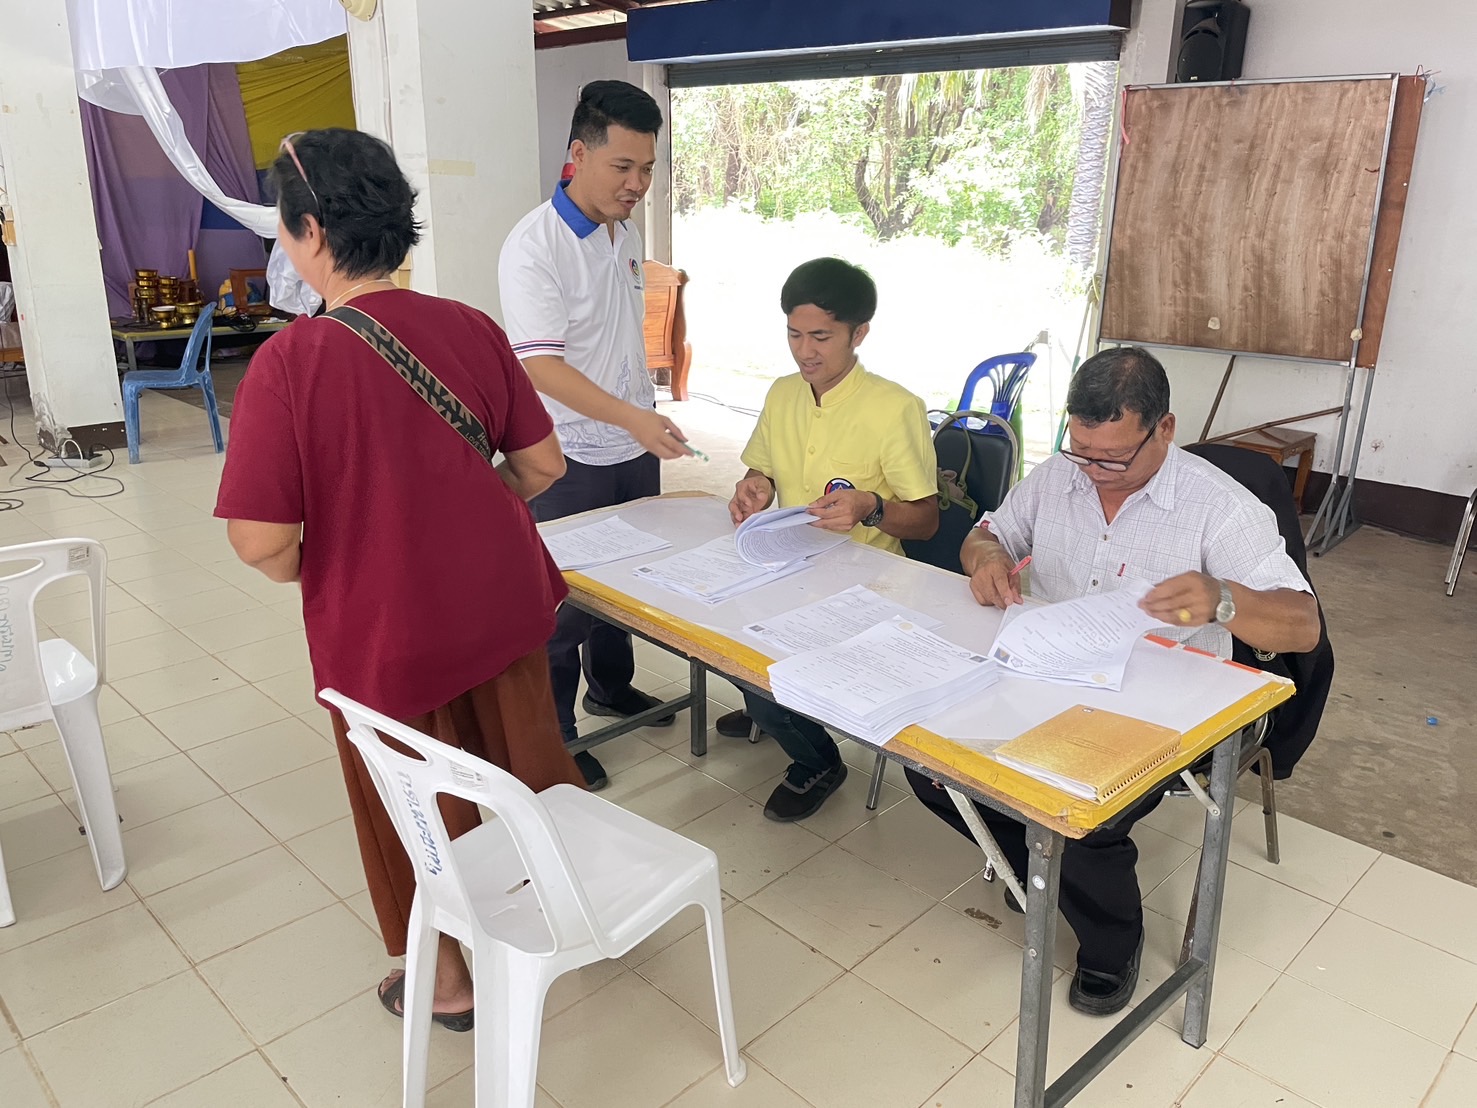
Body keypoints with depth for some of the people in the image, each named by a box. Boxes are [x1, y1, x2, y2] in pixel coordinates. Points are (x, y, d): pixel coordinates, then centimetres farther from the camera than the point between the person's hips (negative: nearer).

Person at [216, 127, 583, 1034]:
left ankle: (449, 978, 39)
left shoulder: (292, 359, -21)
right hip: (502, 601, 4)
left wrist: (305, 568, -1)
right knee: (528, 762, 25)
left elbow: (261, 540, -22)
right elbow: (542, 463, 0)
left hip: (386, 628, -4)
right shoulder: (470, 328, -7)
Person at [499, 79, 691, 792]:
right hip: (573, 460, -7)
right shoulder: (533, 247, -19)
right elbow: (540, 364, -27)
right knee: (565, 598, 4)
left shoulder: (626, 234, 7)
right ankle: (552, 733, 21)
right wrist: (631, 416, -38)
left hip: (635, 447, 8)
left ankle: (612, 688, 42)